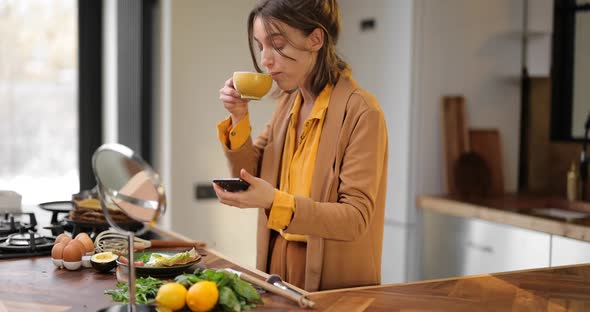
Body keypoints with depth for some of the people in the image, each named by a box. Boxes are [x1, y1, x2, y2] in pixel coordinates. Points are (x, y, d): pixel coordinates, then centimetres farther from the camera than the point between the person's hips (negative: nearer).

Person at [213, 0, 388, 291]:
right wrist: (238, 119, -6)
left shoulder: (361, 112, -19)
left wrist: (275, 202, -34)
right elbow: (250, 178, 7)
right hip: (279, 268, 7)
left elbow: (356, 218, -22)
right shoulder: (288, 102, 4)